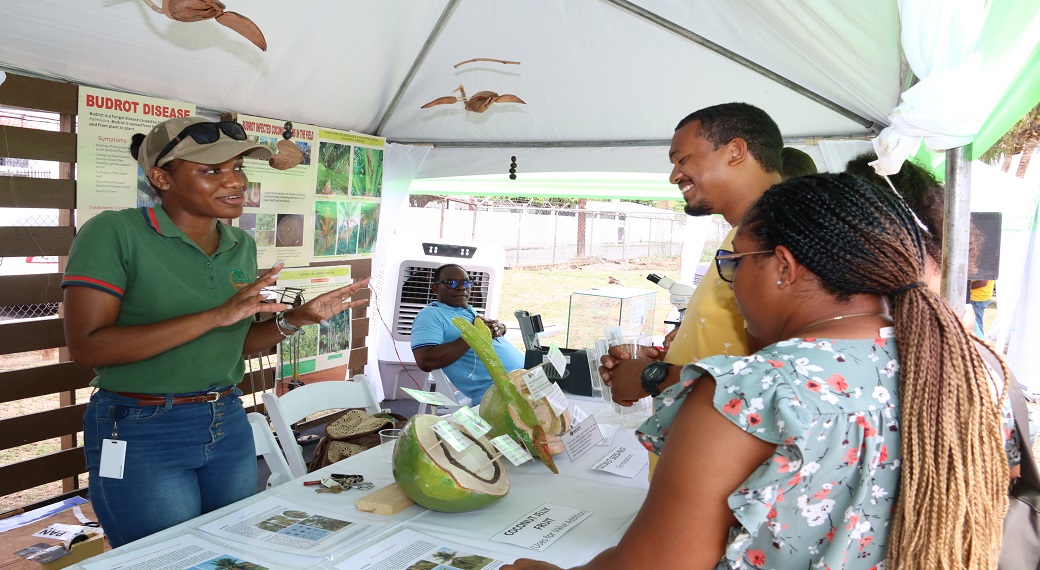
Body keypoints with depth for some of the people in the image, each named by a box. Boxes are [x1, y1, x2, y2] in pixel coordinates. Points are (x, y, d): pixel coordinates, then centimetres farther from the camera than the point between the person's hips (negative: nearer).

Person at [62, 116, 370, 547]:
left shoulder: (241, 245, 5)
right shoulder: (114, 233, -12)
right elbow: (87, 347, -20)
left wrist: (295, 319, -5)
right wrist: (215, 315, -26)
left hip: (229, 425, 6)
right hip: (141, 434, -5)